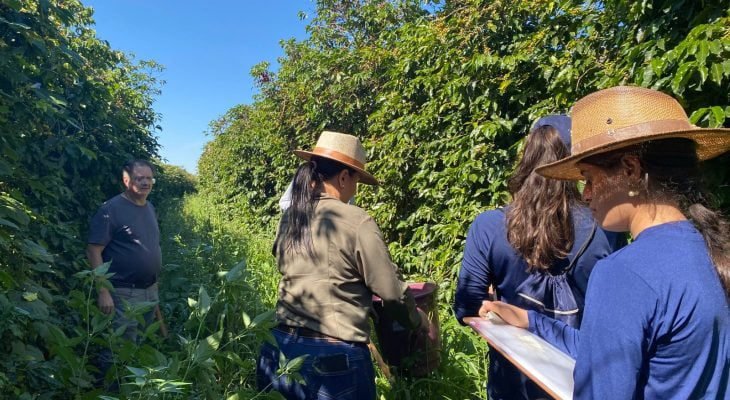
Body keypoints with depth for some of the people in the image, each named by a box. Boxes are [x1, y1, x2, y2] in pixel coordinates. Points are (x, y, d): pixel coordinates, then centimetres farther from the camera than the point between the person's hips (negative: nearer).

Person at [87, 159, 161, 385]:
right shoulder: (111, 209, -14)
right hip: (123, 294, -7)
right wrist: (103, 292, -22)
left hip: (150, 291, 8)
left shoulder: (150, 208, 9)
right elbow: (93, 251, -17)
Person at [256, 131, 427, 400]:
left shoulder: (288, 218, 4)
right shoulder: (356, 222, -14)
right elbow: (391, 293, -10)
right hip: (335, 357, -6)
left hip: (280, 347, 6)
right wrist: (417, 321, 10)